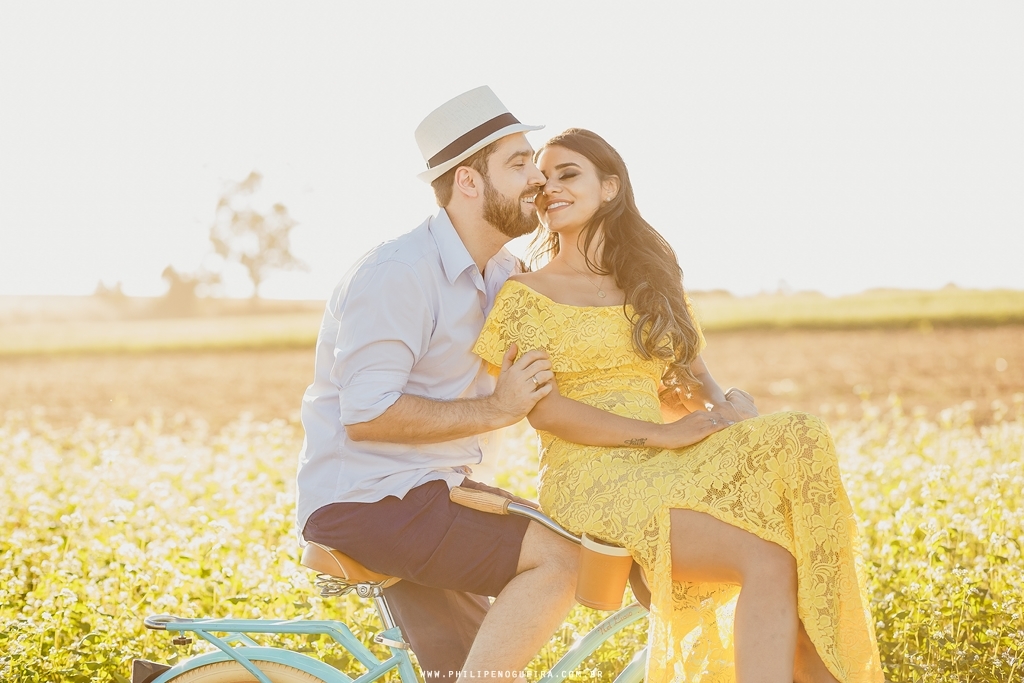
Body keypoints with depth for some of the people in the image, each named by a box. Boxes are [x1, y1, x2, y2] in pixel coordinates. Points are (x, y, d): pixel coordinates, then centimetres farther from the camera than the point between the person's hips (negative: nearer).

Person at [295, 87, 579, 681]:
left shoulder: (506, 275, 11)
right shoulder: (399, 273, -18)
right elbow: (367, 415, -24)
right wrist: (494, 410, -19)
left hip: (440, 488, 9)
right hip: (364, 500, -9)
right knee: (554, 560, -20)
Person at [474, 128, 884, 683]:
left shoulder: (652, 281, 21)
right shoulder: (525, 295, 4)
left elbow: (692, 380, 18)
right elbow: (543, 410, -8)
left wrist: (730, 405, -7)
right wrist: (662, 434, -16)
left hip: (662, 469, 5)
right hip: (588, 480, -5)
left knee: (797, 447, -24)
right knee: (767, 562, -28)